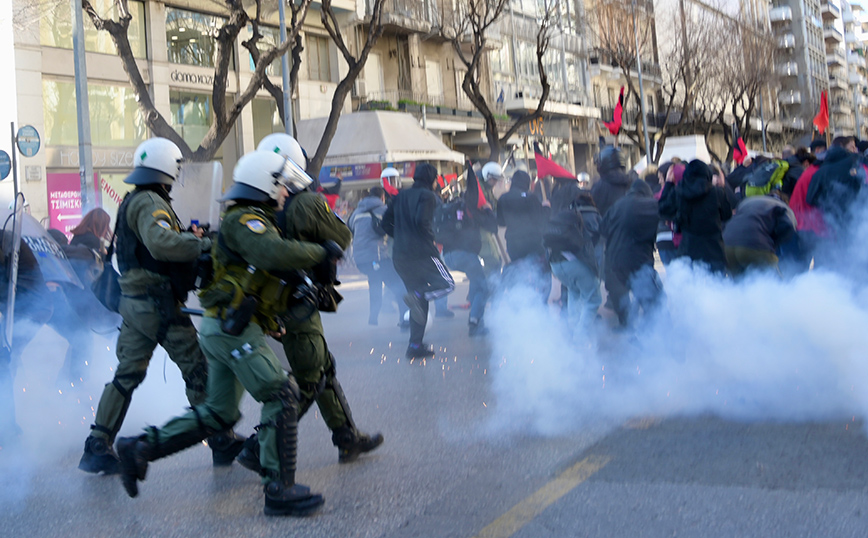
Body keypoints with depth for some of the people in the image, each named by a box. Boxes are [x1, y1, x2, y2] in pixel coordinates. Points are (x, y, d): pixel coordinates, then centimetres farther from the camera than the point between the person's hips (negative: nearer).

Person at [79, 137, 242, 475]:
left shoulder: (131, 201, 16)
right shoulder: (150, 203, -16)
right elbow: (161, 243, -33)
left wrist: (188, 236, 8)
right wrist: (201, 244, -26)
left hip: (133, 301, 9)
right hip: (159, 304, -9)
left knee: (127, 374, 13)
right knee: (198, 370, 0)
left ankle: (96, 449, 15)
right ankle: (222, 443, 8)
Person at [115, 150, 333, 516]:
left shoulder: (253, 223, 22)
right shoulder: (245, 220, -12)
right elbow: (273, 253, -31)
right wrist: (319, 252, -22)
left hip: (221, 329, 10)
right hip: (236, 328, -10)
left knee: (217, 413, 13)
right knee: (281, 398, -10)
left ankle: (141, 448, 15)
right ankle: (279, 490, -8)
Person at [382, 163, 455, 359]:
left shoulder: (401, 196, 16)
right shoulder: (428, 196, -5)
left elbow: (386, 221, 14)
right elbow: (422, 221, -19)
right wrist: (432, 240, -5)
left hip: (400, 255, 7)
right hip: (421, 252, -7)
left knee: (420, 301, 13)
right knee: (447, 284, 1)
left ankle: (415, 345, 8)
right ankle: (417, 295, -27)